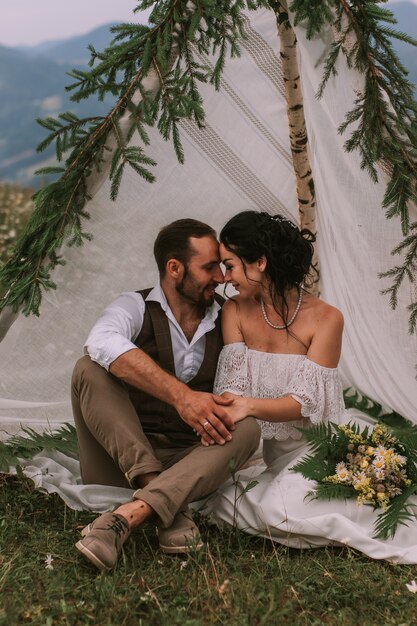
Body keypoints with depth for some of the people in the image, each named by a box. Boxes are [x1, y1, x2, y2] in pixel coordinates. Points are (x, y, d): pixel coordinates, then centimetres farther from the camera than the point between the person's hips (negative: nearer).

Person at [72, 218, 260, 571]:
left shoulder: (225, 321, 10)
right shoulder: (137, 307, -3)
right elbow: (102, 342, -27)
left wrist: (221, 413, -18)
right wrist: (181, 396, -38)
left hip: (187, 462, 3)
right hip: (119, 462, -3)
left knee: (247, 429, -24)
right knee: (90, 370, -24)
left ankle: (129, 515, -41)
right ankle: (169, 506, -34)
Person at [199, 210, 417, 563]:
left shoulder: (325, 319, -11)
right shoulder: (235, 312, 1)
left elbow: (304, 401, -18)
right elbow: (232, 388, -9)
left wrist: (250, 406, -37)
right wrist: (226, 408, -33)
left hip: (317, 445, -5)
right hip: (269, 451, 5)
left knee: (281, 510, -30)